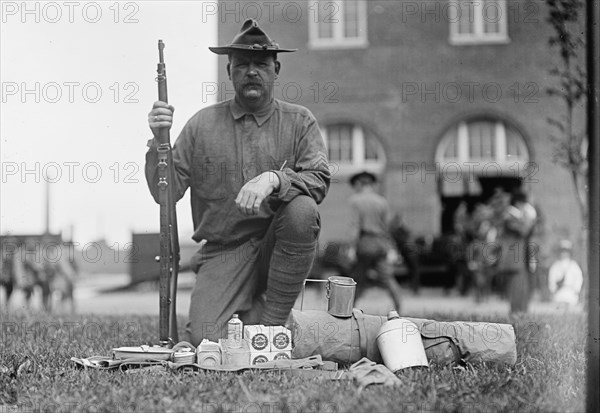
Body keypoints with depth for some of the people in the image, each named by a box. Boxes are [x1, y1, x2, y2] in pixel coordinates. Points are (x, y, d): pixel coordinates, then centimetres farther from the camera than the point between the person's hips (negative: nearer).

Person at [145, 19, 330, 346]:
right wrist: (159, 142, -13)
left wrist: (273, 178, -28)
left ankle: (272, 322, -16)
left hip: (277, 243, 0)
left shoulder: (299, 121, 4)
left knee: (301, 207, -33)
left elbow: (319, 179, -10)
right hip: (224, 249, 0)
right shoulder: (202, 124, 5)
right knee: (205, 339, -22)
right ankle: (249, 310, 15)